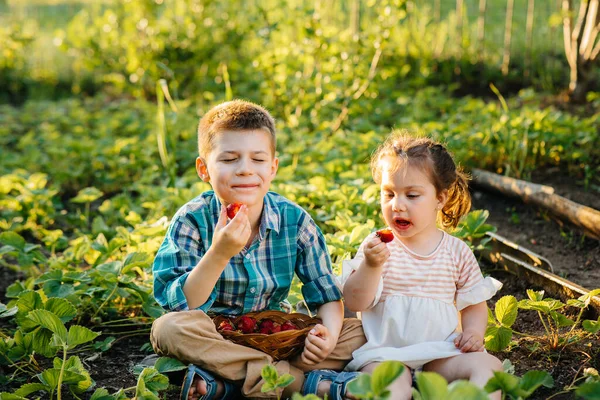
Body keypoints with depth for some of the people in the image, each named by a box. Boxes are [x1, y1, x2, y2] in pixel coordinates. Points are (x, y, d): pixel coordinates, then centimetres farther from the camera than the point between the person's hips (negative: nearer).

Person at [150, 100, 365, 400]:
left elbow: (327, 295, -2)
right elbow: (180, 306, -21)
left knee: (358, 332, -13)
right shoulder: (192, 221, -14)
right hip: (214, 338, -2)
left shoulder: (296, 221, -8)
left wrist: (328, 334, -24)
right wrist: (219, 254, -35)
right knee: (167, 329, -33)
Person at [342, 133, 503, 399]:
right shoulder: (377, 246, 2)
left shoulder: (457, 251, 7)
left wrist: (474, 331, -5)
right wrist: (371, 265, -23)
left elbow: (474, 303, 16)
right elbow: (355, 302, -6)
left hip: (441, 352, 3)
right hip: (384, 352, -2)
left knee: (487, 365, -22)